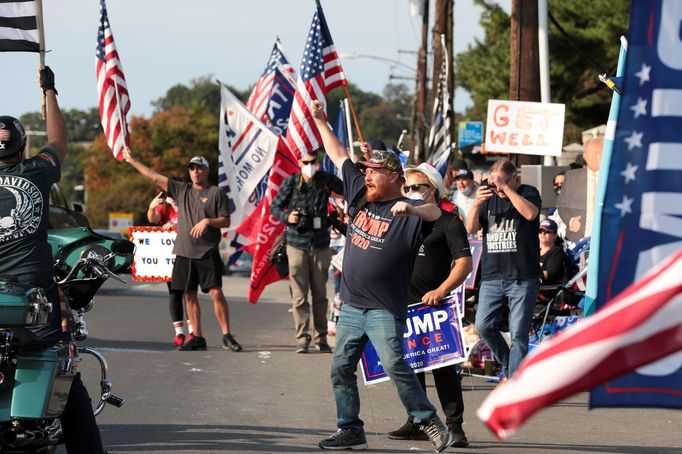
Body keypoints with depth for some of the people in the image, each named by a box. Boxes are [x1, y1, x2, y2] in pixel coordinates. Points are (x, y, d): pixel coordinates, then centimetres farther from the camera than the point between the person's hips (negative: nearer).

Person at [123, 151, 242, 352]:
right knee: (189, 295, 5)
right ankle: (197, 338, 10)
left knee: (216, 293, -11)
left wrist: (208, 221, -17)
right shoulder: (181, 190, 14)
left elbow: (226, 221, 1)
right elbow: (154, 177, 15)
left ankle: (227, 336, -8)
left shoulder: (216, 193, 2)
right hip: (184, 252, 5)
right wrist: (132, 160, 15)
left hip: (208, 252, -5)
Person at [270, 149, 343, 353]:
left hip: (320, 245, 1)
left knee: (320, 294, 7)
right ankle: (302, 338, 3)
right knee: (299, 295, -2)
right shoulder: (291, 182, -3)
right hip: (297, 244, -1)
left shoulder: (326, 180, -1)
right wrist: (286, 217, -13)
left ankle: (321, 338, 14)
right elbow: (274, 207, 5)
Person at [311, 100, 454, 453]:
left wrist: (411, 209, -50)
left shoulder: (407, 211, -10)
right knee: (341, 368, 8)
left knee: (394, 365, -17)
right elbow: (339, 156, 18)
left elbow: (435, 212, -30)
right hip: (351, 306, 7)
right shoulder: (360, 195, 10)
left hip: (385, 310, -7)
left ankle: (429, 423, -9)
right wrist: (320, 122, 19)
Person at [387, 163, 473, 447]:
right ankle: (416, 422, 19)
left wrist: (442, 290, -25)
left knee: (443, 366, -7)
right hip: (404, 304, 7)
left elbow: (464, 263, -12)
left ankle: (454, 426, -4)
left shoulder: (448, 222, -3)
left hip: (434, 306, -7)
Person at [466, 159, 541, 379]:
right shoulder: (489, 198, 13)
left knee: (518, 334, -6)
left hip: (522, 278, -5)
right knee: (483, 326, -1)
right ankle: (508, 366, 21)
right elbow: (471, 228, 6)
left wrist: (506, 188, -20)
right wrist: (476, 204, -12)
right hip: (492, 276, 5)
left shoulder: (528, 193, 1)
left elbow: (530, 213, -20)